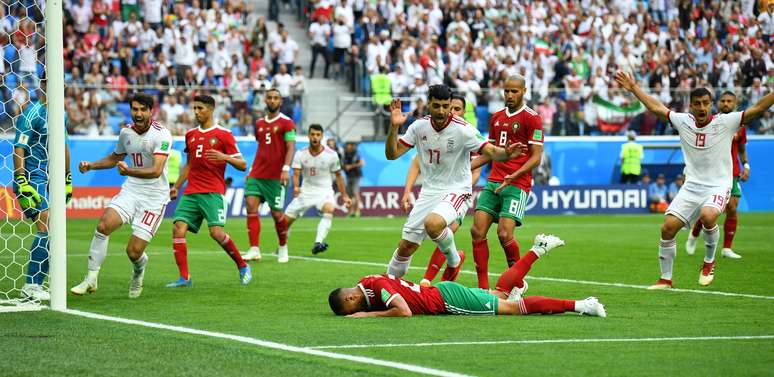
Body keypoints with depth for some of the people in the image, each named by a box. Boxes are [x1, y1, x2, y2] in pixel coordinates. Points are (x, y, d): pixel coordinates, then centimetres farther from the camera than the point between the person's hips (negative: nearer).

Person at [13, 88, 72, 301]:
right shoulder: (32, 112, -11)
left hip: (51, 181, 8)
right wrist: (22, 182, -21)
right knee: (47, 229, -17)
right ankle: (31, 286, -14)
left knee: (48, 232, 4)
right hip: (33, 179, -8)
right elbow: (19, 149, -15)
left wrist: (68, 179, 26)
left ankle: (35, 285, 9)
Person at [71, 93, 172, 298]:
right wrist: (90, 166, 11)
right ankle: (91, 279, -11)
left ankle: (139, 269, 30)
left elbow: (156, 171, -27)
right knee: (104, 226, -22)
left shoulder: (162, 135, -16)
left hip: (154, 197, -5)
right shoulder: (126, 132, 5)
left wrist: (129, 171, -42)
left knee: (134, 252, -9)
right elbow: (115, 158, 26)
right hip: (131, 190, 5)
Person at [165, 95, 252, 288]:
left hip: (213, 192, -6)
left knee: (216, 232, -19)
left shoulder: (223, 134, -1)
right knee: (178, 229, -12)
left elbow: (242, 165, -3)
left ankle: (243, 266, 4)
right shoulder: (190, 134, 17)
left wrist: (224, 157, -21)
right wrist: (177, 186, 21)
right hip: (191, 192, 6)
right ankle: (184, 277, -8)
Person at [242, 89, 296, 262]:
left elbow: (291, 147, -10)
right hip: (257, 174, 5)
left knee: (277, 213, -1)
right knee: (251, 206, -12)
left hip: (275, 176, -5)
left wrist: (286, 169, -23)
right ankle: (254, 250, -14)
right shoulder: (259, 124, 15)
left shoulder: (286, 123, -2)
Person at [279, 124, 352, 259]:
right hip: (306, 191, 2)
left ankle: (318, 243, -46)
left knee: (329, 208, -37)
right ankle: (282, 248, 29)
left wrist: (344, 196, 6)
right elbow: (296, 173, -13)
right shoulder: (300, 154, -5)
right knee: (286, 219, 2)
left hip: (324, 191, -2)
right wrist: (296, 187, -35)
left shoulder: (331, 155, -8)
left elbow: (338, 175, 4)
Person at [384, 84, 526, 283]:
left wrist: (506, 153, -41)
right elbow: (392, 154, -2)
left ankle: (454, 261, -6)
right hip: (429, 191, 5)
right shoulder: (419, 126, -3)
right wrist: (394, 127, -18)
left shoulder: (462, 130, -16)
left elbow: (491, 152, -18)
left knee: (433, 223, -35)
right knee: (406, 246, 3)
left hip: (456, 190, -5)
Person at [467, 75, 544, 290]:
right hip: (493, 182, 6)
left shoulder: (531, 118, -5)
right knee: (477, 230, -6)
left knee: (505, 234, -17)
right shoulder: (497, 117, 16)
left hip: (517, 184, -6)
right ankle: (483, 286, -1)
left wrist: (513, 176, -21)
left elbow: (536, 157, -8)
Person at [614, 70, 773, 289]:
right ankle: (665, 279, 9)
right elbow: (656, 108, 15)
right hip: (691, 186, 4)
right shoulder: (683, 121, 3)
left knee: (708, 216, -34)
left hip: (718, 186, -4)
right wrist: (633, 88, 17)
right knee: (668, 227, -7)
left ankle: (709, 262, -7)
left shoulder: (725, 122, -7)